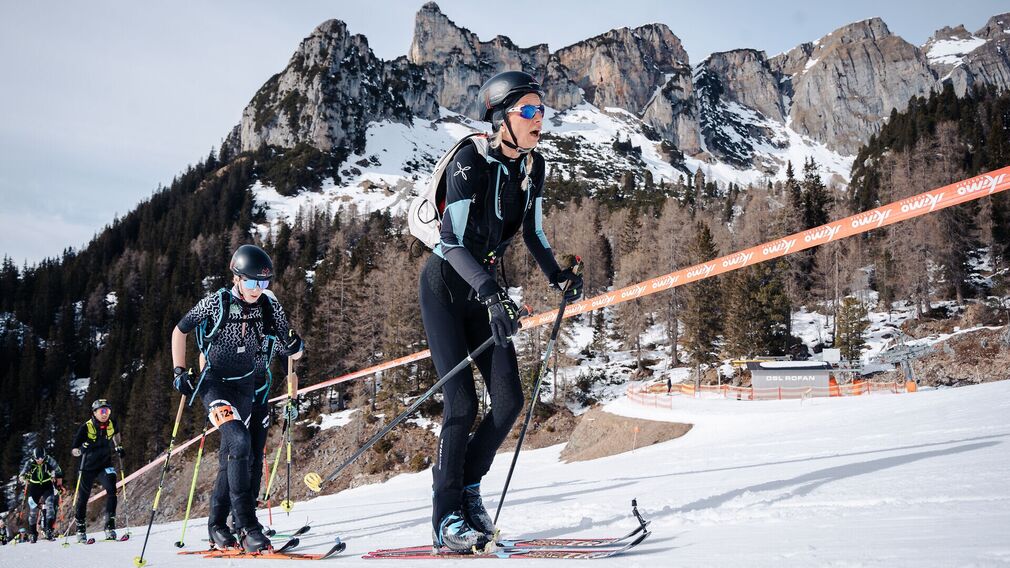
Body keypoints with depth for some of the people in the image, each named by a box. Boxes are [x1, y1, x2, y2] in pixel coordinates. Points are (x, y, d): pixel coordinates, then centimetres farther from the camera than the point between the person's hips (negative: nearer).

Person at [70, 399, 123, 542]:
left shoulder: (111, 424, -6)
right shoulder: (86, 427, -16)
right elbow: (73, 451, -14)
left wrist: (117, 447, 8)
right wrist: (82, 449, -35)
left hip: (105, 465, 1)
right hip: (88, 467, -1)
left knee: (111, 491, -21)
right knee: (82, 498, 8)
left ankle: (110, 526, -16)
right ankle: (80, 530, 28)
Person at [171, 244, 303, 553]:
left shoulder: (270, 306, -6)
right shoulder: (215, 303, -14)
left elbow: (290, 352, -3)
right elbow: (180, 331, 1)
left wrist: (294, 347, -26)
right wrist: (179, 371, -3)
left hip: (246, 386, 4)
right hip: (214, 382, -4)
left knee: (231, 456, 10)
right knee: (239, 441, -24)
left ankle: (217, 525, 26)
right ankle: (247, 527, -23)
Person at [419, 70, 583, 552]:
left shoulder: (533, 166, 0)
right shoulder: (471, 161, -21)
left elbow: (533, 232, 10)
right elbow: (452, 242, -26)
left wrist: (558, 275, -5)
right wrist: (491, 294, -37)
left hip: (485, 287, 7)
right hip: (444, 284, -6)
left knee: (509, 400, -2)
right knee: (462, 404, -12)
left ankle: (468, 491, 17)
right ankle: (446, 517, 1)